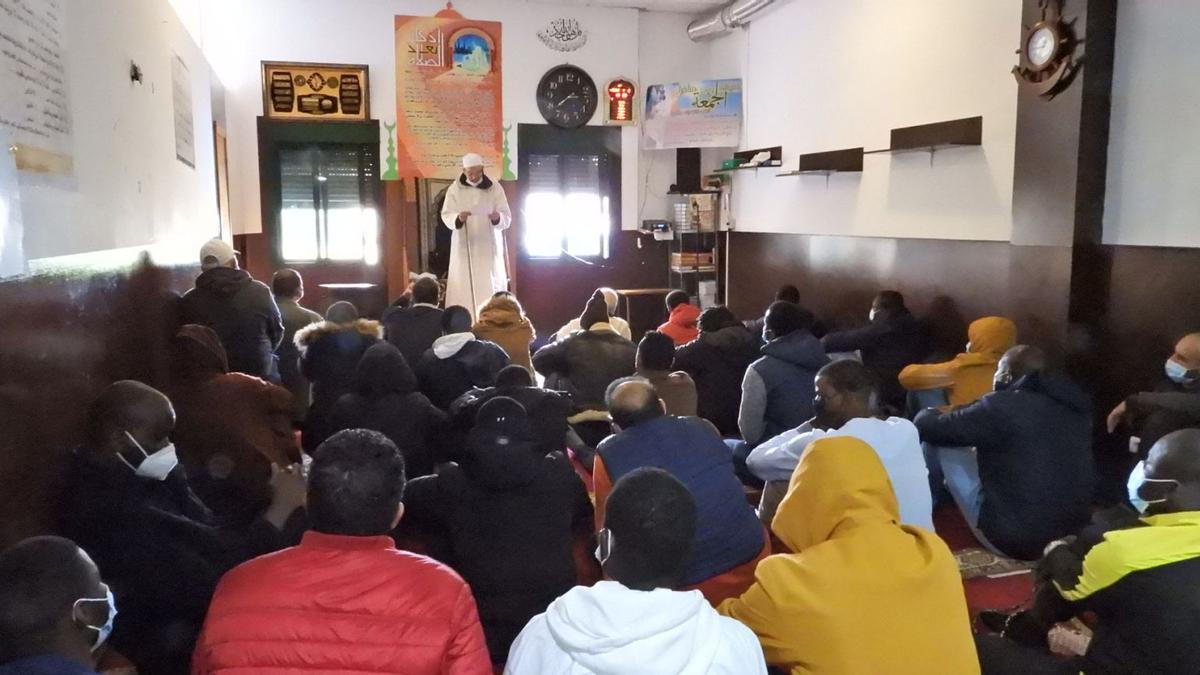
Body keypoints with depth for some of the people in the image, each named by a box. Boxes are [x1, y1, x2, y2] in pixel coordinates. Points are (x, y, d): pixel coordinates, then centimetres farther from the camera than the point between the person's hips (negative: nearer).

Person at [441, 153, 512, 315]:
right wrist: (458, 218, -27)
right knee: (464, 288, -3)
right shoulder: (454, 189, 2)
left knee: (491, 287, -3)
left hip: (489, 247, 0)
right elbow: (446, 216, -4)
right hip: (464, 246, 0)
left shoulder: (495, 188, 0)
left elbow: (507, 218, -3)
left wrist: (497, 217, -27)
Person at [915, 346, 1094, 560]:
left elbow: (929, 428, -6)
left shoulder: (1000, 405, -16)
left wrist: (927, 413, 19)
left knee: (948, 447, 8)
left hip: (1011, 539, -6)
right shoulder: (1074, 402, 3)